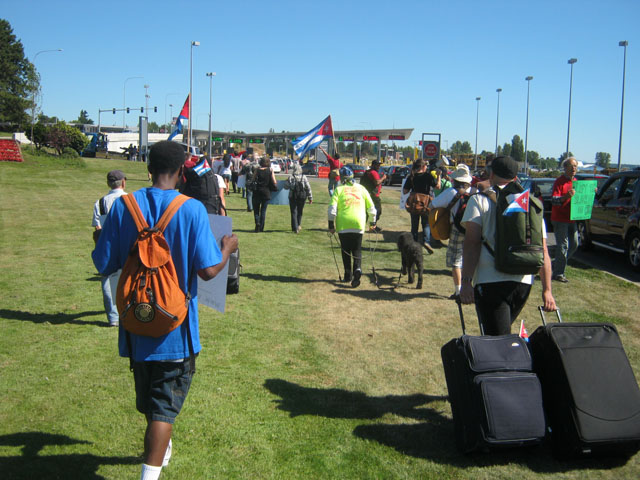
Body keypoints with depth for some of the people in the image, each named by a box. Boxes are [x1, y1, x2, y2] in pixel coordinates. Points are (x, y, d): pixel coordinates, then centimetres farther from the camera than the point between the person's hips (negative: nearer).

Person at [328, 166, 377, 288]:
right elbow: (371, 207, 10)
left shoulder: (339, 190, 2)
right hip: (359, 224, 1)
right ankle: (357, 269, -16)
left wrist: (331, 225, -1)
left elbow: (332, 208, -7)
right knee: (357, 250, 8)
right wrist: (372, 222, 21)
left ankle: (348, 274, 15)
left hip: (343, 225, -1)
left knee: (345, 250, 13)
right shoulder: (361, 188, 9)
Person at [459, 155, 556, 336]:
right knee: (502, 333, 25)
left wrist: (466, 282, -13)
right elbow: (543, 251, 11)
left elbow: (472, 243, -9)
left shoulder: (480, 200, 4)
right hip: (524, 282, 5)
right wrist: (547, 290, 12)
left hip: (491, 282, -5)